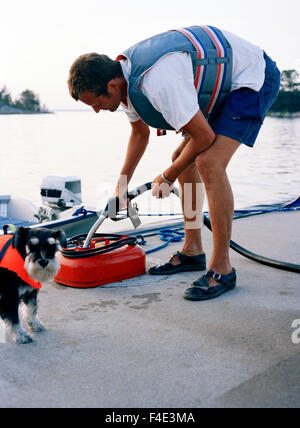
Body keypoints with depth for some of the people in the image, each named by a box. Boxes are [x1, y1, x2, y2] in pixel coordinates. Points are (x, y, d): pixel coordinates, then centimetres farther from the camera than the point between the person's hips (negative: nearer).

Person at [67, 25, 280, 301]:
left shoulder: (157, 81, -35)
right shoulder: (125, 77, -3)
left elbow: (204, 136, -28)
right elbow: (139, 133, 15)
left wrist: (167, 178, -12)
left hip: (253, 78, -10)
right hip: (223, 84, 10)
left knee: (209, 162, -25)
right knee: (183, 158, 8)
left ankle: (222, 269, -14)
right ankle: (193, 252, 15)